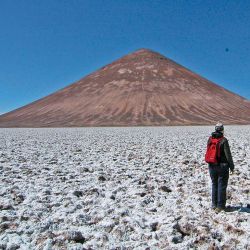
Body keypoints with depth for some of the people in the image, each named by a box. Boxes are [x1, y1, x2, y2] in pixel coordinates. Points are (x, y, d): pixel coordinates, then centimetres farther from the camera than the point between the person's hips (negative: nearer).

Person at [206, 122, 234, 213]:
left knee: (214, 185, 16)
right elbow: (228, 154, -14)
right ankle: (220, 206, 9)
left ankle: (214, 204, 22)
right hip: (222, 166, -5)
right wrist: (232, 166, -3)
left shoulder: (210, 139, 1)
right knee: (222, 186, 5)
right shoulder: (223, 140, -16)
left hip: (212, 166, 5)